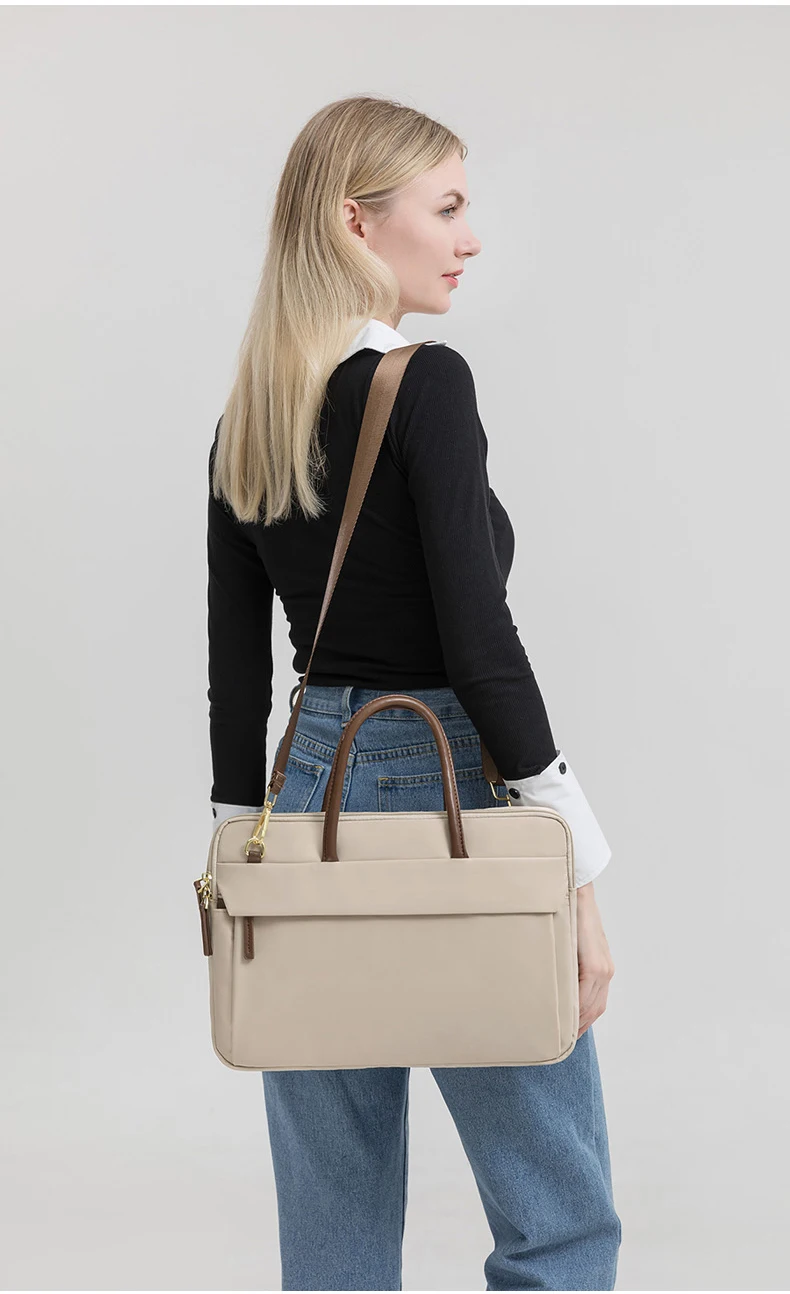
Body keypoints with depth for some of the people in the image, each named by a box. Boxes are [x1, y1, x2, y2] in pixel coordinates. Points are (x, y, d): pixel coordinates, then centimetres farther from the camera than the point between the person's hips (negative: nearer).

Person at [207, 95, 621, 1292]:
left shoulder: (244, 420, 7)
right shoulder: (426, 385, -15)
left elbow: (237, 668, 10)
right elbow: (480, 639, -20)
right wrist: (578, 874, -15)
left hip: (308, 795, 7)